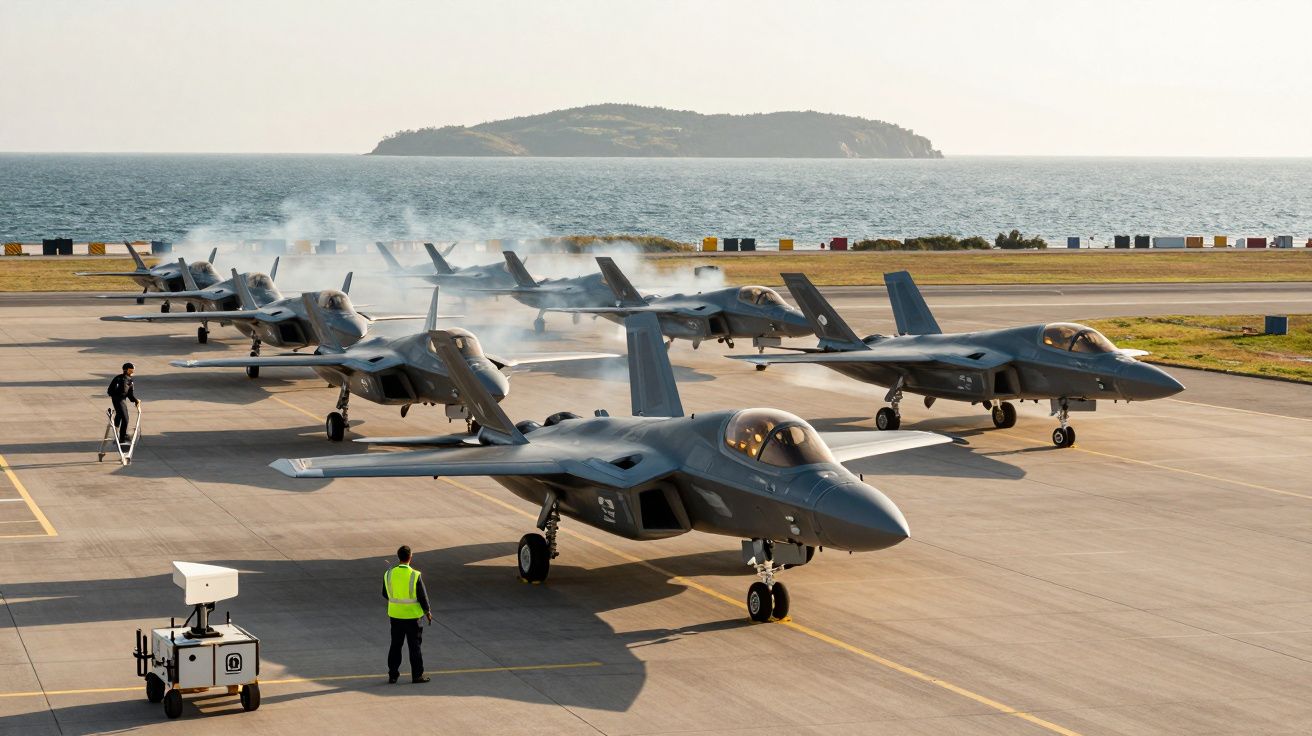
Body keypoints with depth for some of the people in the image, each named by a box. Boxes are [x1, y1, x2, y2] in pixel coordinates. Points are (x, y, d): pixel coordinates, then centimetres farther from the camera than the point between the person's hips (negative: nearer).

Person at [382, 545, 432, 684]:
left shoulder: (388, 574, -7)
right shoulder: (415, 575, -18)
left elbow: (385, 594, 5)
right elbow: (422, 596, -11)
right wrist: (427, 612, 4)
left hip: (395, 615, 3)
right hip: (412, 615, -3)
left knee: (395, 645, 13)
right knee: (414, 646, 8)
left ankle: (392, 675, 16)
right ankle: (417, 675, 13)